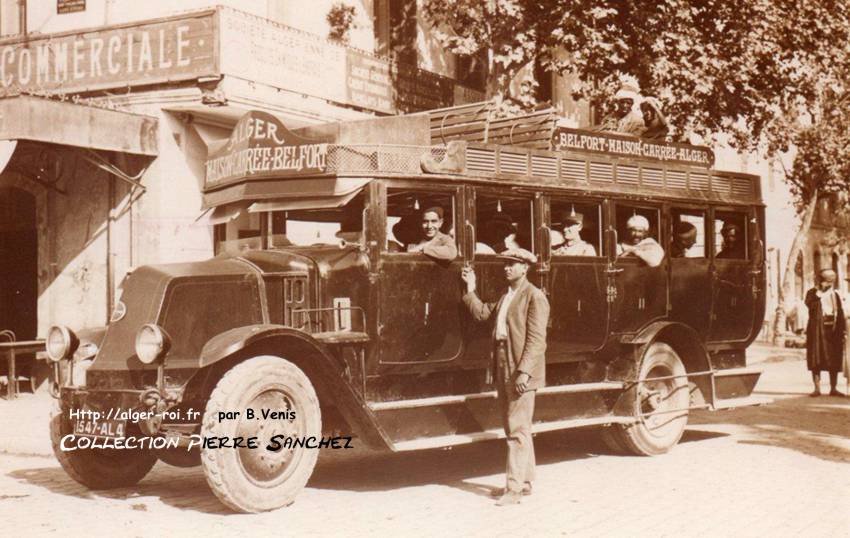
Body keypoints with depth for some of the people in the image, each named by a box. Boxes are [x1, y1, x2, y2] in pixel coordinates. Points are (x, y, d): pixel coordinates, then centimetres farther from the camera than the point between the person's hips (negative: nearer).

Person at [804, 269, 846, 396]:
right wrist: (819, 293, -20)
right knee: (816, 360, -2)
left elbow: (841, 314, 11)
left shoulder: (835, 295, 12)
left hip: (833, 329, 3)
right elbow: (810, 304, -17)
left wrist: (842, 331, 4)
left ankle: (833, 388, 11)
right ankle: (817, 388, 2)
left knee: (834, 361, 4)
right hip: (817, 330, -3)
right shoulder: (812, 293, 4)